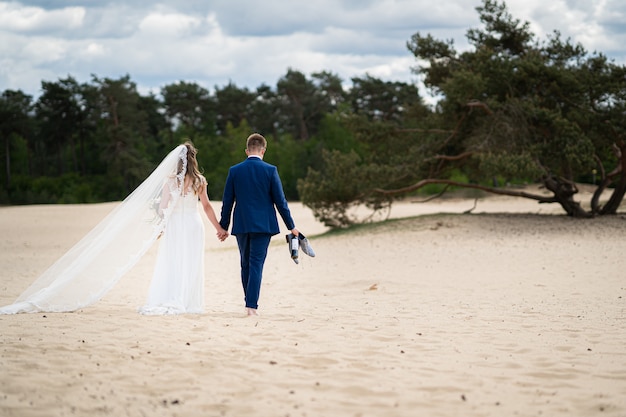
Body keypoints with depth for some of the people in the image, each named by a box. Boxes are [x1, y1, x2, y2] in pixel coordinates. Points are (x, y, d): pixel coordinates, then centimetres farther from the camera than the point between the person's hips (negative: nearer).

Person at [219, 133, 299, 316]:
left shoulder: (234, 171, 0)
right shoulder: (270, 170, -5)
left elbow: (227, 202, 4)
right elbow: (280, 201, -4)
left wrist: (224, 226, 13)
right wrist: (291, 226, 5)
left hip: (241, 225, 2)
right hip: (263, 225, -2)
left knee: (245, 265, 15)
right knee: (256, 264, -2)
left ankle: (249, 303, 22)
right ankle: (252, 305, -9)